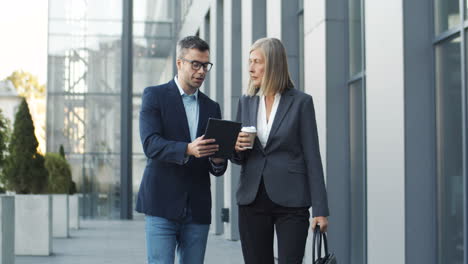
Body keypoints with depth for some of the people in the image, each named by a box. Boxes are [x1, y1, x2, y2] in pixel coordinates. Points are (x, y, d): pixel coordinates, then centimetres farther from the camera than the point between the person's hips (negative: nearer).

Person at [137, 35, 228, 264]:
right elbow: (150, 144, -13)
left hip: (198, 209, 5)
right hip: (162, 203, -4)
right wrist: (187, 149, -29)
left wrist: (218, 162, -10)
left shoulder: (211, 107, 16)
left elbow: (217, 168, 15)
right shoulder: (155, 96, 2)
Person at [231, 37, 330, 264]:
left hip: (290, 202, -4)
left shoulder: (300, 102, -2)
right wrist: (236, 147, -9)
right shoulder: (246, 102, 10)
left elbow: (312, 157, -3)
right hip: (252, 200, 4)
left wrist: (320, 209, -7)